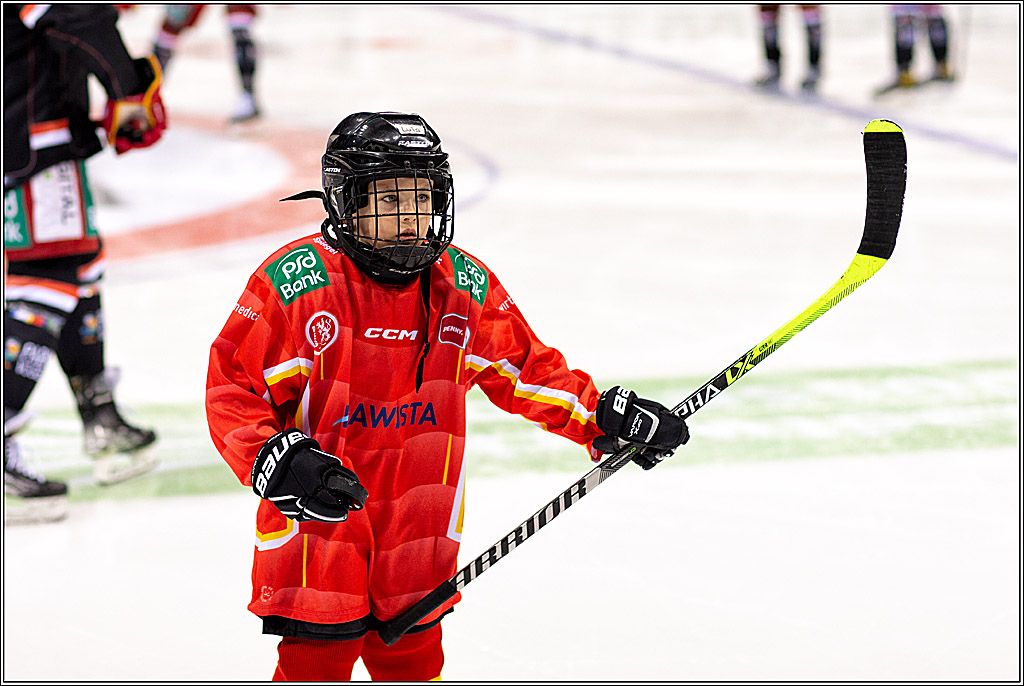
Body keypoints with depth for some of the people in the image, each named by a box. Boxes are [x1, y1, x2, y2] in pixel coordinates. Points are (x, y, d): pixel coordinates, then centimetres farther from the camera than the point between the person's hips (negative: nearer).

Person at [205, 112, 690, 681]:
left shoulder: (466, 285, 2)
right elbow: (231, 389, -10)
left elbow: (526, 369, 14)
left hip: (417, 534, 4)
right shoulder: (296, 282, -13)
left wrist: (606, 419, 6)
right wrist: (278, 462, -24)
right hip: (316, 521, -4)